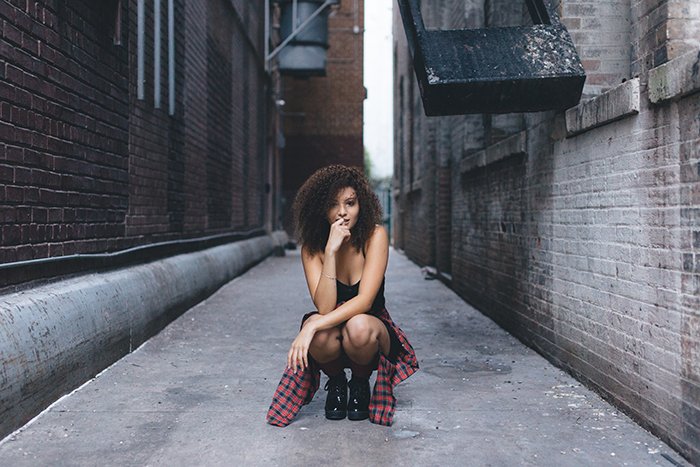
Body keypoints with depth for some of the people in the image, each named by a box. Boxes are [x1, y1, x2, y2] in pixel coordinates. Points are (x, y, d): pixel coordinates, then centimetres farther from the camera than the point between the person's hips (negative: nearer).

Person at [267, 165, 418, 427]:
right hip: (332, 342, 1)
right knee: (321, 333, -34)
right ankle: (336, 383, 1)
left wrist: (312, 326, -36)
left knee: (358, 326, -36)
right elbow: (325, 307, -24)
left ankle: (360, 383, -1)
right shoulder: (312, 247, -12)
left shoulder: (375, 236, -17)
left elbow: (364, 301, -26)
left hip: (372, 329, -1)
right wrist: (331, 251, -32)